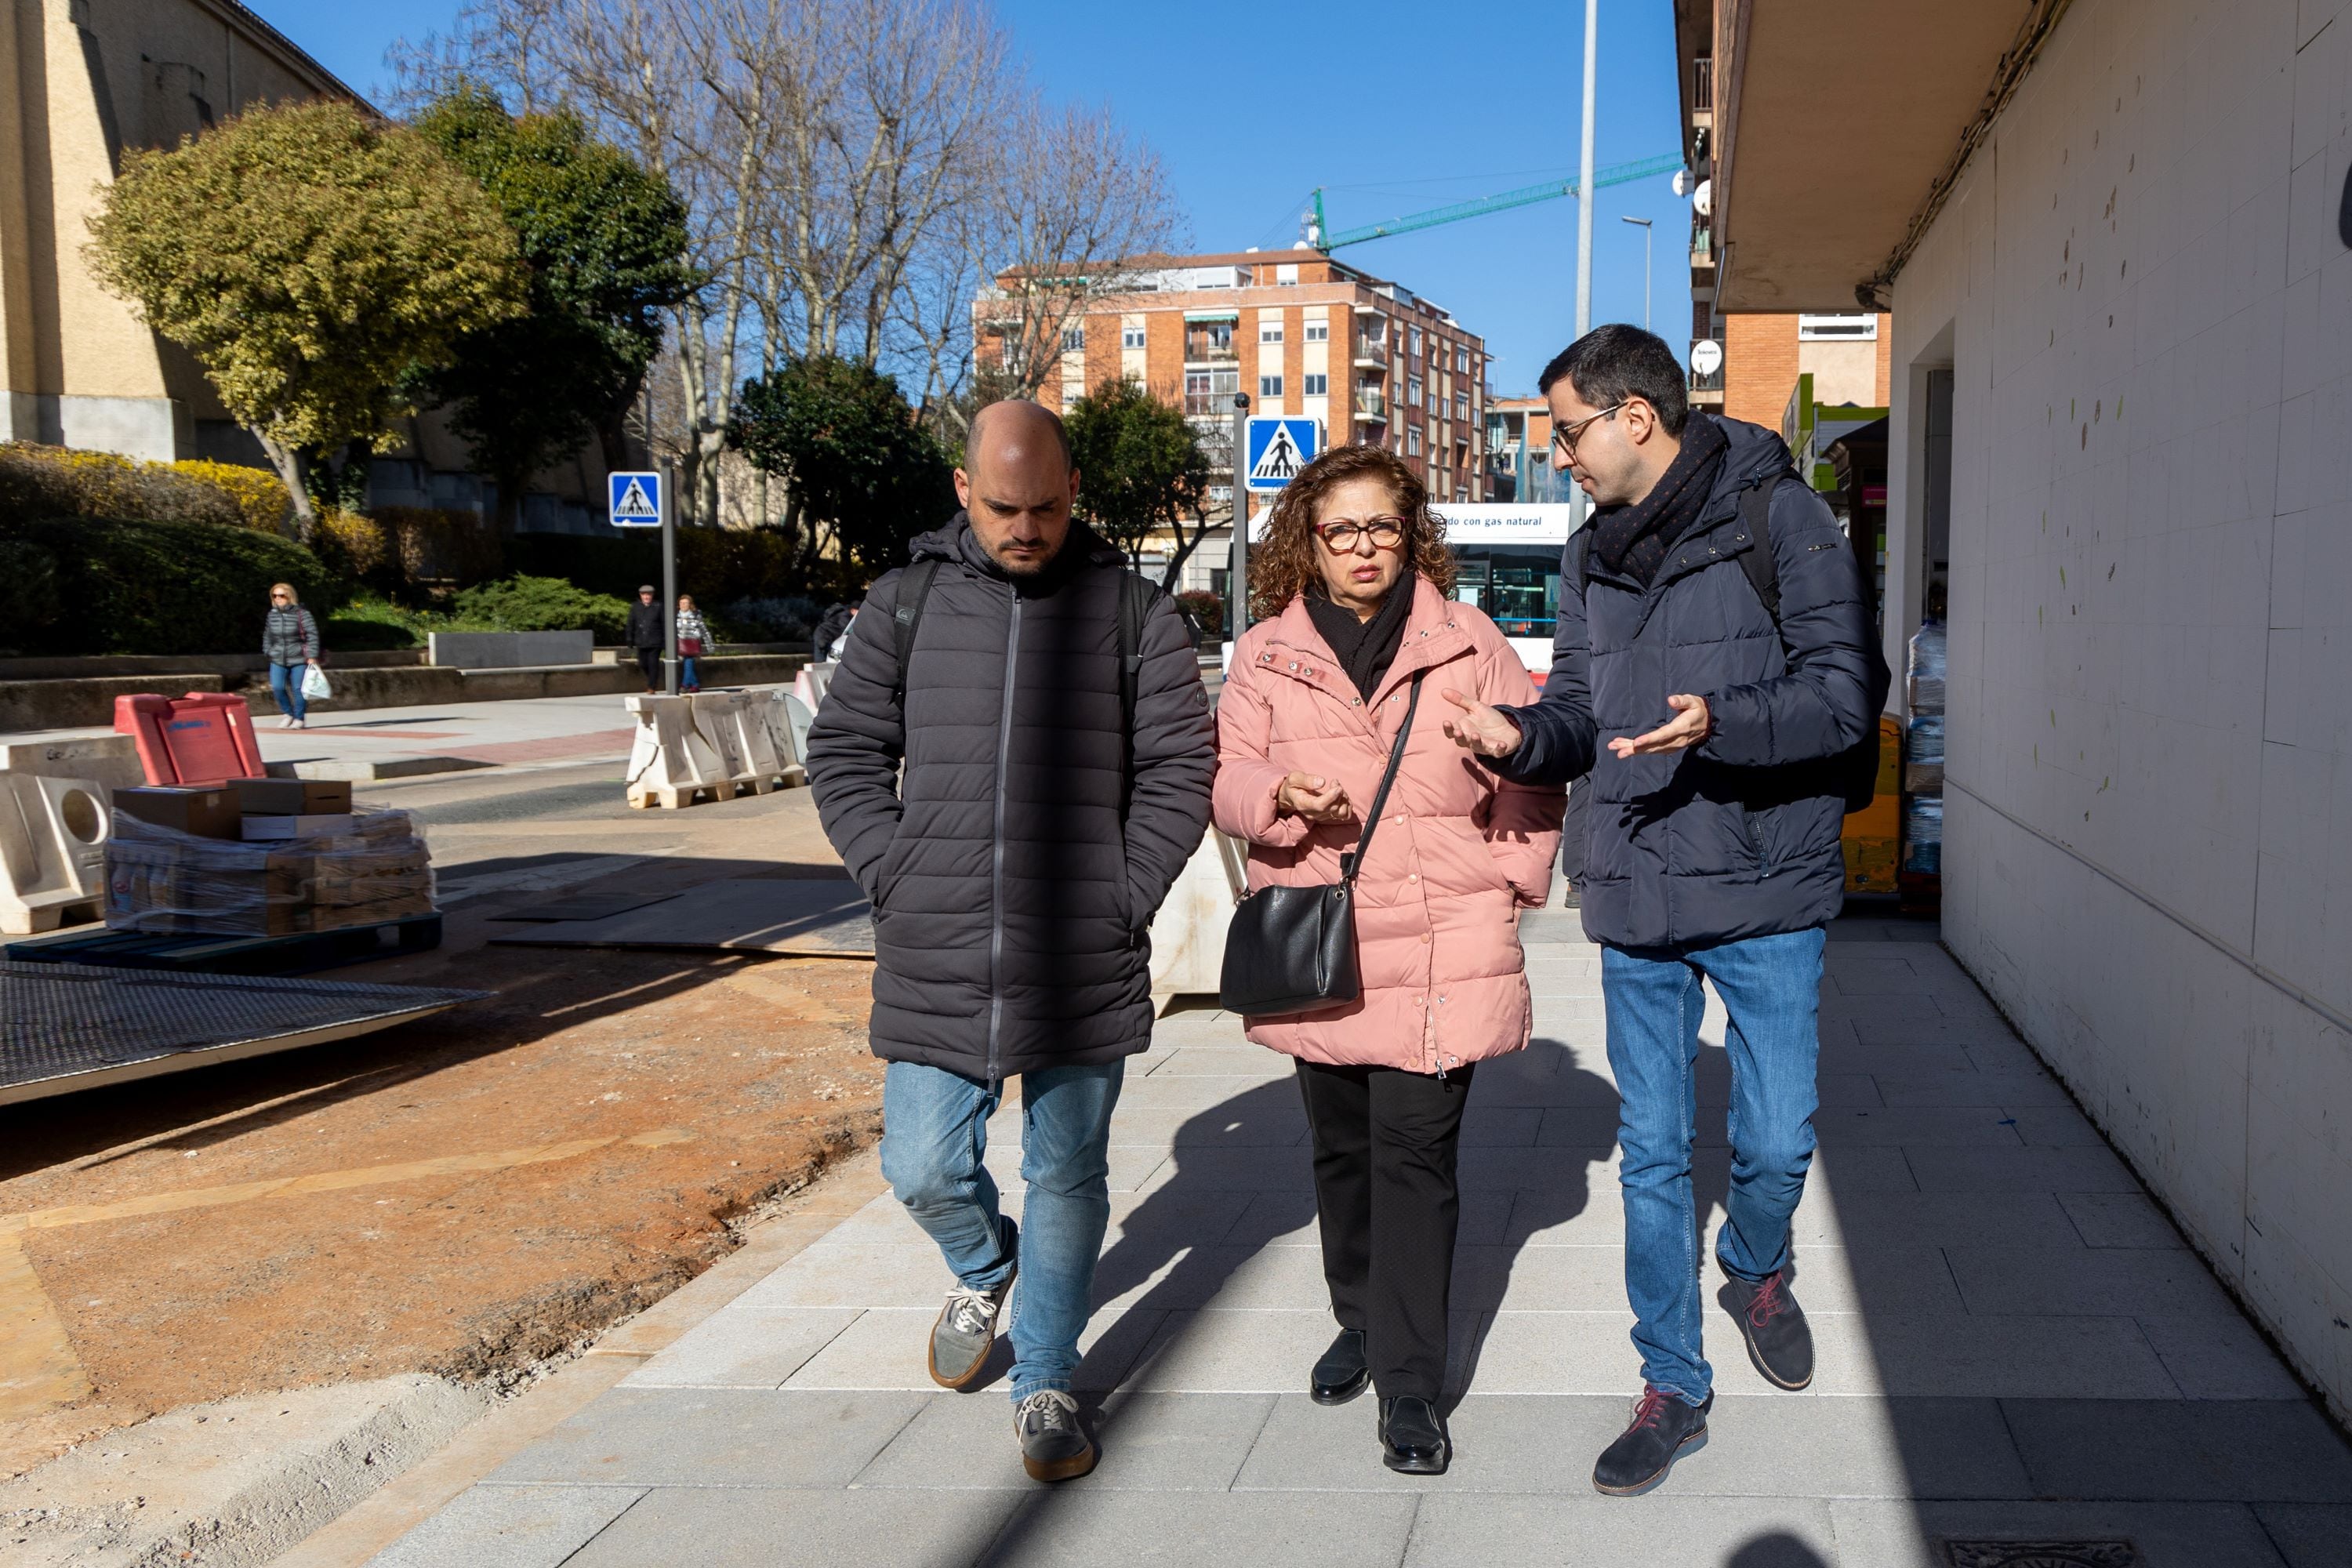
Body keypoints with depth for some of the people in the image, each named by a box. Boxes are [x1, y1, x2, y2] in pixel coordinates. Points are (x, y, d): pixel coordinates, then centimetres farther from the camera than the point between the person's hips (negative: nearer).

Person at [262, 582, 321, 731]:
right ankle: (287, 714, 15)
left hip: (299, 659, -4)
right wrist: (267, 652, 15)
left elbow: (312, 636, -9)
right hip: (278, 659, 4)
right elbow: (267, 636, 20)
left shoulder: (302, 614, -8)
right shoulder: (272, 615, 8)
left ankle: (299, 718, 14)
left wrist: (312, 656, -14)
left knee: (298, 689, -1)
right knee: (277, 687, -7)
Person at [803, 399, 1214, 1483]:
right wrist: (896, 875, -3)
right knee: (925, 1168, 6)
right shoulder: (908, 602, 5)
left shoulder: (1130, 609, 2)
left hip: (1083, 968, -1)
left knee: (1067, 1176, 9)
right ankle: (983, 1269, 41)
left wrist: (1124, 895, -6)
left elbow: (1179, 766, 3)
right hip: (933, 963, 1)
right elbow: (844, 752, 8)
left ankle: (1046, 1382, 28)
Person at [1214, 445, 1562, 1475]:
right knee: (1340, 1150, 15)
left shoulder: (1468, 643, 4)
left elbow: (1530, 775, 8)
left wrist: (1512, 879, -2)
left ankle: (1411, 1386, 3)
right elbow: (1228, 780, 5)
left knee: (1415, 1155, -6)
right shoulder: (1265, 655, 7)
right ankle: (1360, 1323, 36)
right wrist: (1281, 797, -16)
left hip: (1440, 948, -2)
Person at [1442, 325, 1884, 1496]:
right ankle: (1673, 1387, 24)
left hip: (1766, 892, -4)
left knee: (1774, 1144, 5)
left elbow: (1848, 695, -13)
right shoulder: (1594, 555, 11)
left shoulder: (1780, 518, -8)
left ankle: (1756, 1274, 39)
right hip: (1637, 903, 5)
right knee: (1650, 1155, 9)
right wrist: (1522, 734, -7)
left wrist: (1721, 726, -29)